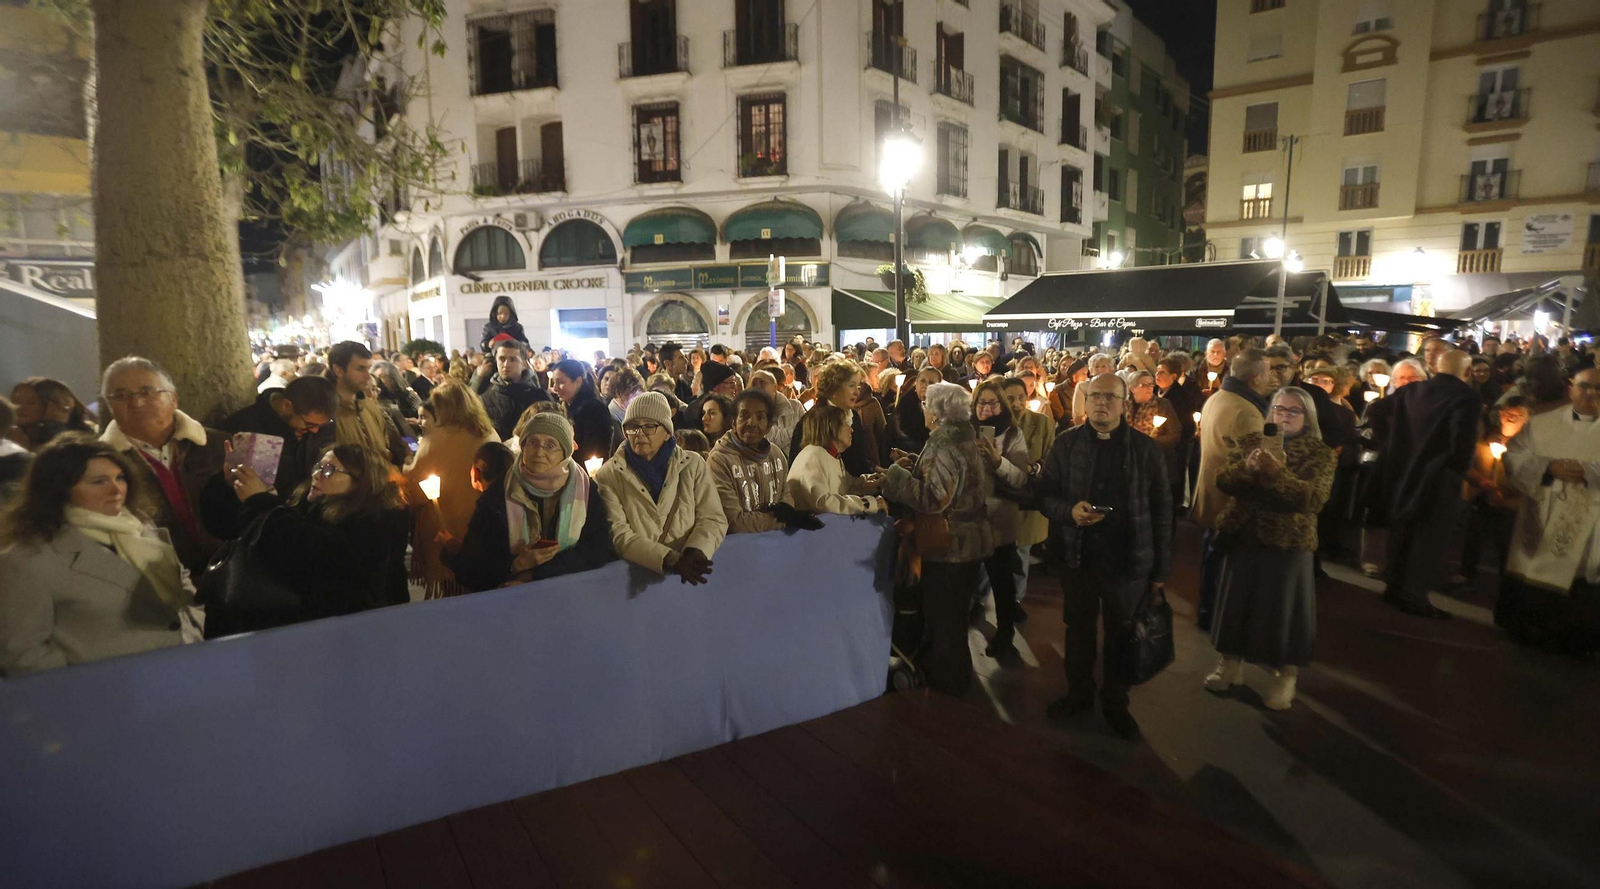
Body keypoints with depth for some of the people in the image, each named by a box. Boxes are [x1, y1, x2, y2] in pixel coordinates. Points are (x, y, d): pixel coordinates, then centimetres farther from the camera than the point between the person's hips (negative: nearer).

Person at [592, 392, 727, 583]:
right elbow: (617, 534, -7)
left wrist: (694, 553, -16)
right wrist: (670, 560, -20)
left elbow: (712, 519, 3)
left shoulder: (693, 465, 8)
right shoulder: (608, 475, 2)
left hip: (689, 569, 1)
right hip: (636, 572, -1)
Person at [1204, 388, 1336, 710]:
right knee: (1237, 600, 13)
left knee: (1284, 607, 6)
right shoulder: (1251, 441, 6)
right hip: (1243, 536, 3)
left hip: (1288, 542, -3)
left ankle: (1285, 677, 23)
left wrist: (1277, 472, -30)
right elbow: (1223, 480, -4)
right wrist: (1246, 467, -24)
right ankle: (1231, 663, 30)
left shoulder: (1320, 454, -4)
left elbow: (1314, 499, -19)